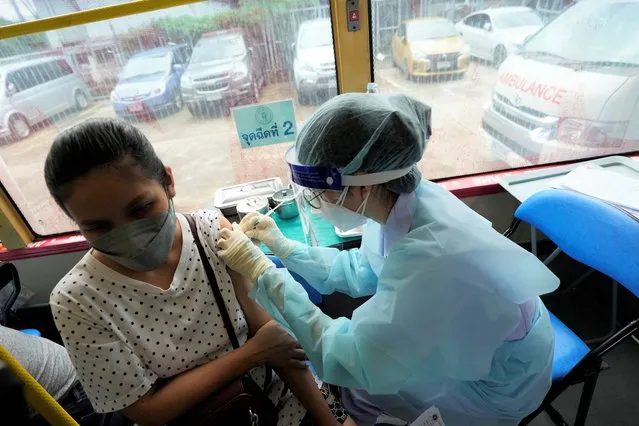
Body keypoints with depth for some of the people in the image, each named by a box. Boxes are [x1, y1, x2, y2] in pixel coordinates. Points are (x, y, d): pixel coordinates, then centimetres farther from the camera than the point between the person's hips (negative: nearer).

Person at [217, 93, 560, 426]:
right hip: (460, 339, 6)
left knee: (354, 388, 2)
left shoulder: (430, 256, -40)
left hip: (493, 382, -5)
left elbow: (350, 361, -31)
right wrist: (283, 246, -6)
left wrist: (261, 271, -28)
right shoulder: (404, 203, -17)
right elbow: (359, 272, 0)